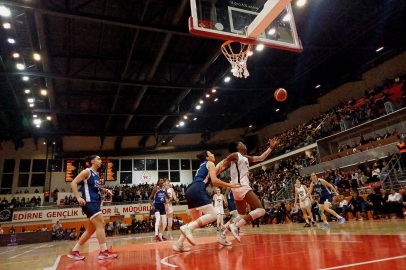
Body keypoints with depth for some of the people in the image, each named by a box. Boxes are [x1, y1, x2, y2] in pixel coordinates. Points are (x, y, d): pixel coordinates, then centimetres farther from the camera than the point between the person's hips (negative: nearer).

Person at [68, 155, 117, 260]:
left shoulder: (97, 174, 18)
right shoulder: (87, 171, -6)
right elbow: (73, 183, -13)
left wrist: (104, 190, 10)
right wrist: (78, 197, -21)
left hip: (96, 203, 10)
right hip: (89, 202, -9)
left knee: (91, 229, 11)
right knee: (101, 223, -16)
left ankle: (74, 251, 22)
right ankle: (104, 252, -13)